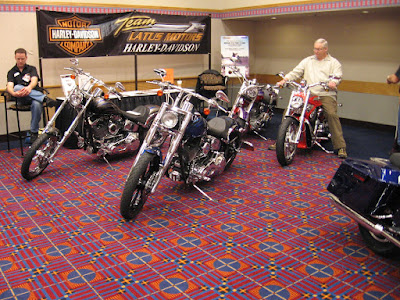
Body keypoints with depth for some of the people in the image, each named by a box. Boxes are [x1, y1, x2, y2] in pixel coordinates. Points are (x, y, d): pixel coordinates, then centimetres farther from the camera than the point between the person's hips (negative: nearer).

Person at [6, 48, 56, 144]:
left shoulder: (31, 69, 17)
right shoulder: (12, 72, 17)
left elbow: (34, 80, -6)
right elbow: (9, 86, -3)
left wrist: (29, 88, -32)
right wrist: (14, 93, -30)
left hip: (34, 94, -1)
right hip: (21, 100, 1)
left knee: (37, 104, -37)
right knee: (17, 87, -34)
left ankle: (34, 133, -26)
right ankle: (45, 98, -40)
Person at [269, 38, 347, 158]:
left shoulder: (334, 62, 12)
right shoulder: (307, 61, 22)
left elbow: (338, 76, -2)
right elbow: (296, 72, 14)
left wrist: (333, 82, -26)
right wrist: (284, 79, -3)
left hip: (326, 94, -3)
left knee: (332, 114, -27)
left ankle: (340, 146, -18)